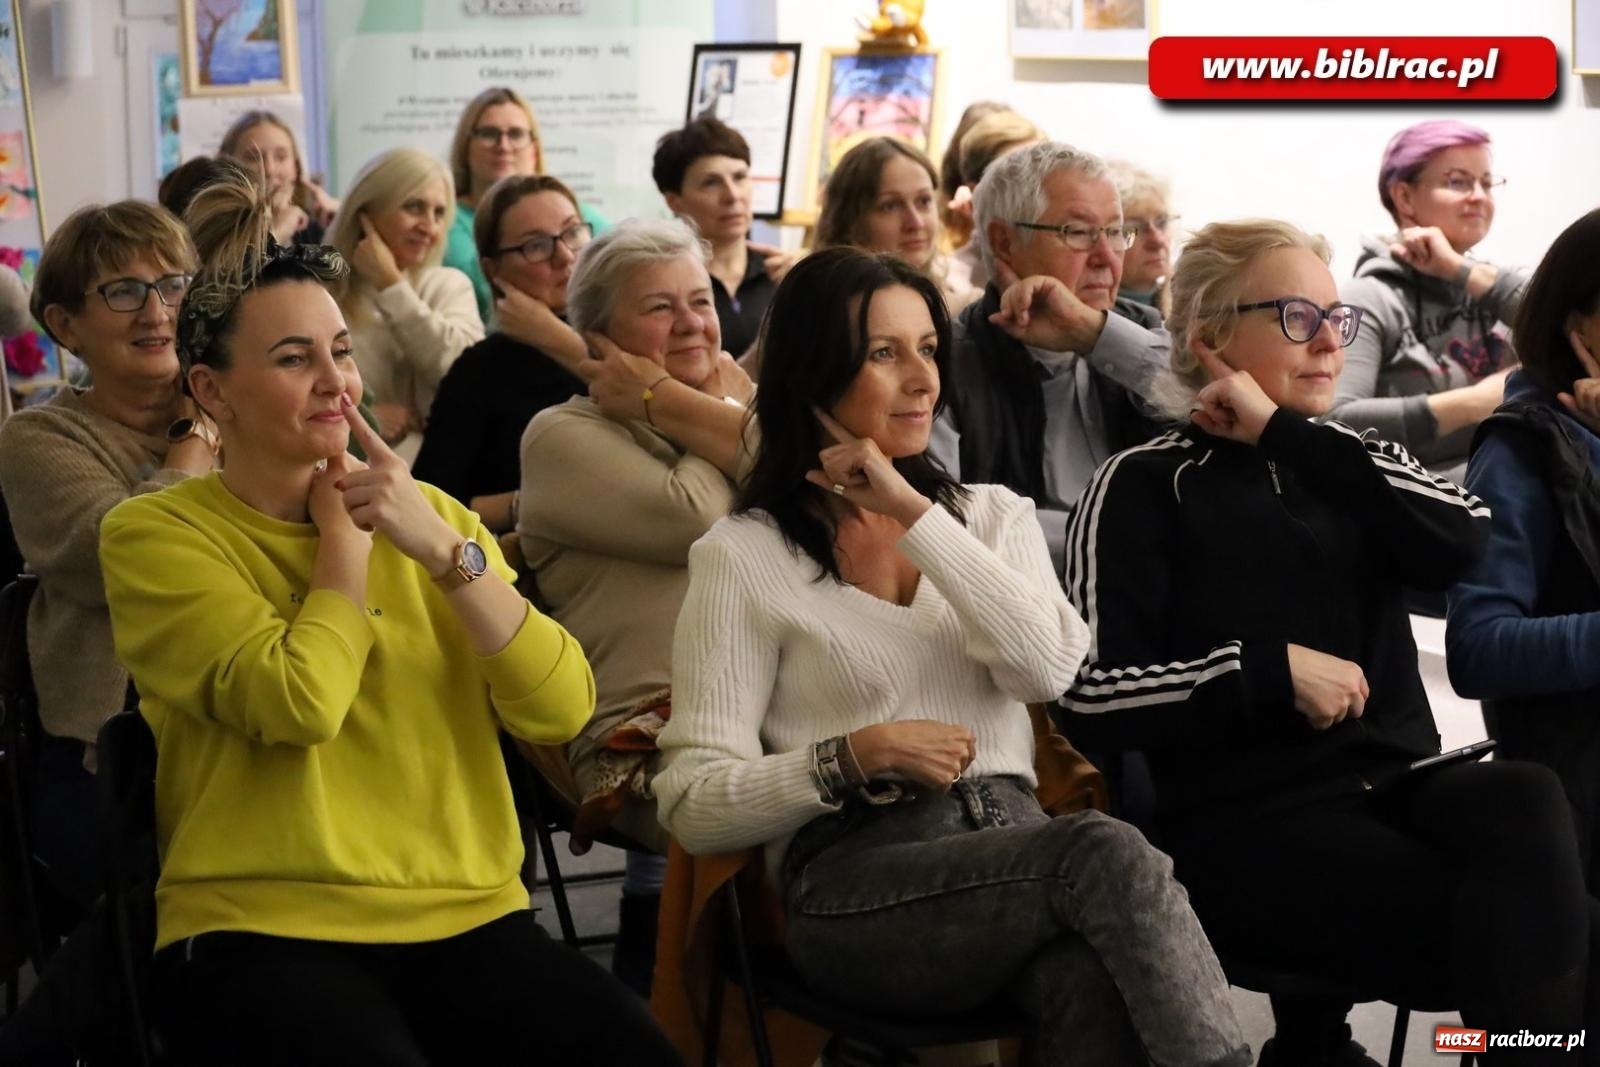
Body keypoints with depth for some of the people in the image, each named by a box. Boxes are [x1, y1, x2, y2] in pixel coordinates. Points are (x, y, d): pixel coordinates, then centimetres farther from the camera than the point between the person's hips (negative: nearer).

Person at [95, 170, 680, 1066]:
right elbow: (300, 704, -14)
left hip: (470, 917, 4)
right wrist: (343, 531, 1)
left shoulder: (431, 515, 15)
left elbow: (562, 710, 2)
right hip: (264, 933, -4)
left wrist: (444, 550, -9)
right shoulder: (156, 536, 2)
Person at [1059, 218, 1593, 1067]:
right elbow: (1088, 697, -9)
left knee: (1524, 799, -30)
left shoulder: (1347, 466, 17)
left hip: (1395, 789, 6)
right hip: (1247, 828, -6)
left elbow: (1463, 541, -5)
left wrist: (1287, 437, -6)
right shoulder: (1146, 487, 1)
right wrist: (1272, 669, -15)